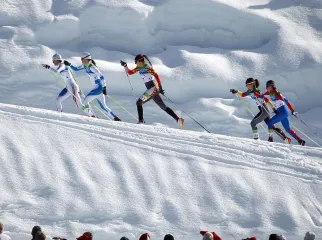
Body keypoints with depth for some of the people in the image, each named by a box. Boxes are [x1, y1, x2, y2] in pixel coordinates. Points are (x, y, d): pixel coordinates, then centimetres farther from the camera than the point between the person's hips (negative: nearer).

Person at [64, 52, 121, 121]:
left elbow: (101, 76, -23)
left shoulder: (91, 67, -19)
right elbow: (75, 69, 19)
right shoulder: (85, 66, 7)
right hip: (96, 88, 9)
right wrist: (69, 64, 3)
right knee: (103, 106, 13)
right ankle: (115, 118, 17)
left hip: (99, 88, -9)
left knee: (85, 101, -12)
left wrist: (104, 87, -26)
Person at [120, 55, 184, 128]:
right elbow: (130, 72, 19)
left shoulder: (147, 67, -13)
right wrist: (125, 66, 2)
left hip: (153, 88, -10)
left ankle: (141, 121, -19)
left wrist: (160, 87, -23)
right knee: (163, 107, 9)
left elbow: (156, 75, -18)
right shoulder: (139, 68, 13)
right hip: (151, 89, 10)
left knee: (139, 102, -14)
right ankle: (178, 119, 7)